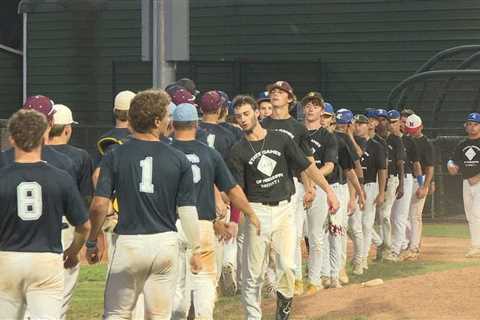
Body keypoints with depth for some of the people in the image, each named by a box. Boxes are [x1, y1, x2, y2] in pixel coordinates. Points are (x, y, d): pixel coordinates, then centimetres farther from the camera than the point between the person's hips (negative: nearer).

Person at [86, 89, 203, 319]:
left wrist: (92, 242, 4)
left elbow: (99, 205, -8)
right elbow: (187, 210, -1)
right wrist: (195, 249, 10)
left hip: (128, 242, -1)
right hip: (165, 243, 1)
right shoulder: (179, 160, -2)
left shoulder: (114, 157, -3)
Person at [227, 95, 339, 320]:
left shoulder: (280, 139, 4)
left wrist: (329, 190, -7)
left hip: (284, 209, 0)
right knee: (253, 272, 1)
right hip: (257, 211, 0)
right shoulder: (238, 151, 1)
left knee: (286, 265, -11)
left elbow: (307, 166, 3)